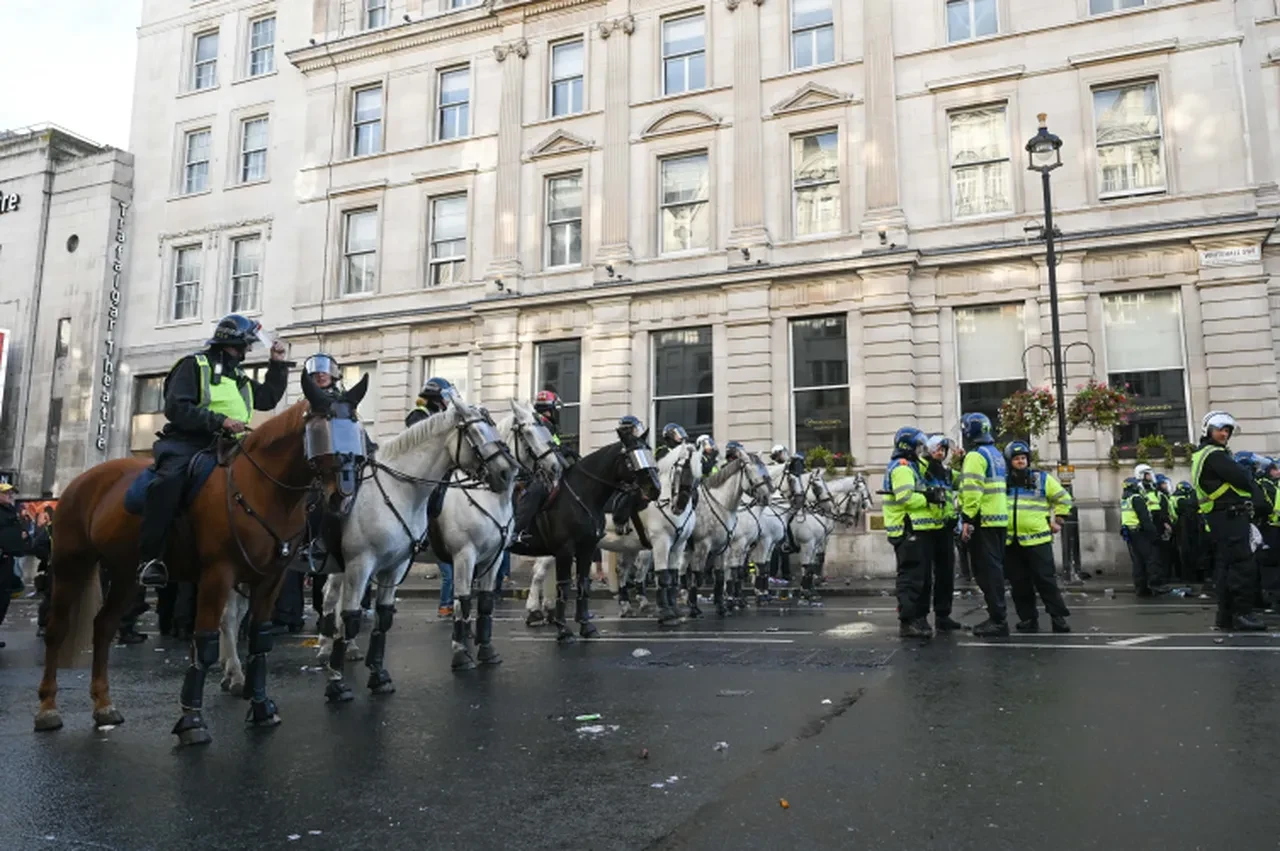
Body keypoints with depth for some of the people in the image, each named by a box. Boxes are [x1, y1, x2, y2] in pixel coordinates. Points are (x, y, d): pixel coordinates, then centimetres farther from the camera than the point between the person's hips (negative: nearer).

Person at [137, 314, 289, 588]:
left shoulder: (240, 379, 25)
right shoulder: (194, 365, 2)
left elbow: (269, 398, 27)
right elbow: (175, 408, -10)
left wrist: (278, 364, 22)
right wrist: (219, 420, -19)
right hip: (187, 443, -7)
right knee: (170, 480, -35)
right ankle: (150, 559, -34)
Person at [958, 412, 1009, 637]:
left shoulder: (976, 455, -12)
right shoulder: (996, 454, 18)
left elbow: (972, 490, -20)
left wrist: (968, 519, -21)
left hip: (983, 520, -9)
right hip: (999, 517, 10)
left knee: (986, 569, -7)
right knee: (995, 567, 13)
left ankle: (997, 620, -6)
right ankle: (997, 616, 19)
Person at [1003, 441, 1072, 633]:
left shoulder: (1042, 478, 4)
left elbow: (1063, 498, 10)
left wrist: (1056, 521, 7)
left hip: (1037, 539, -3)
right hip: (1010, 541, 3)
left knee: (1046, 580, -2)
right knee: (1020, 584, 6)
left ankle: (1058, 617, 6)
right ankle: (1028, 619, 14)